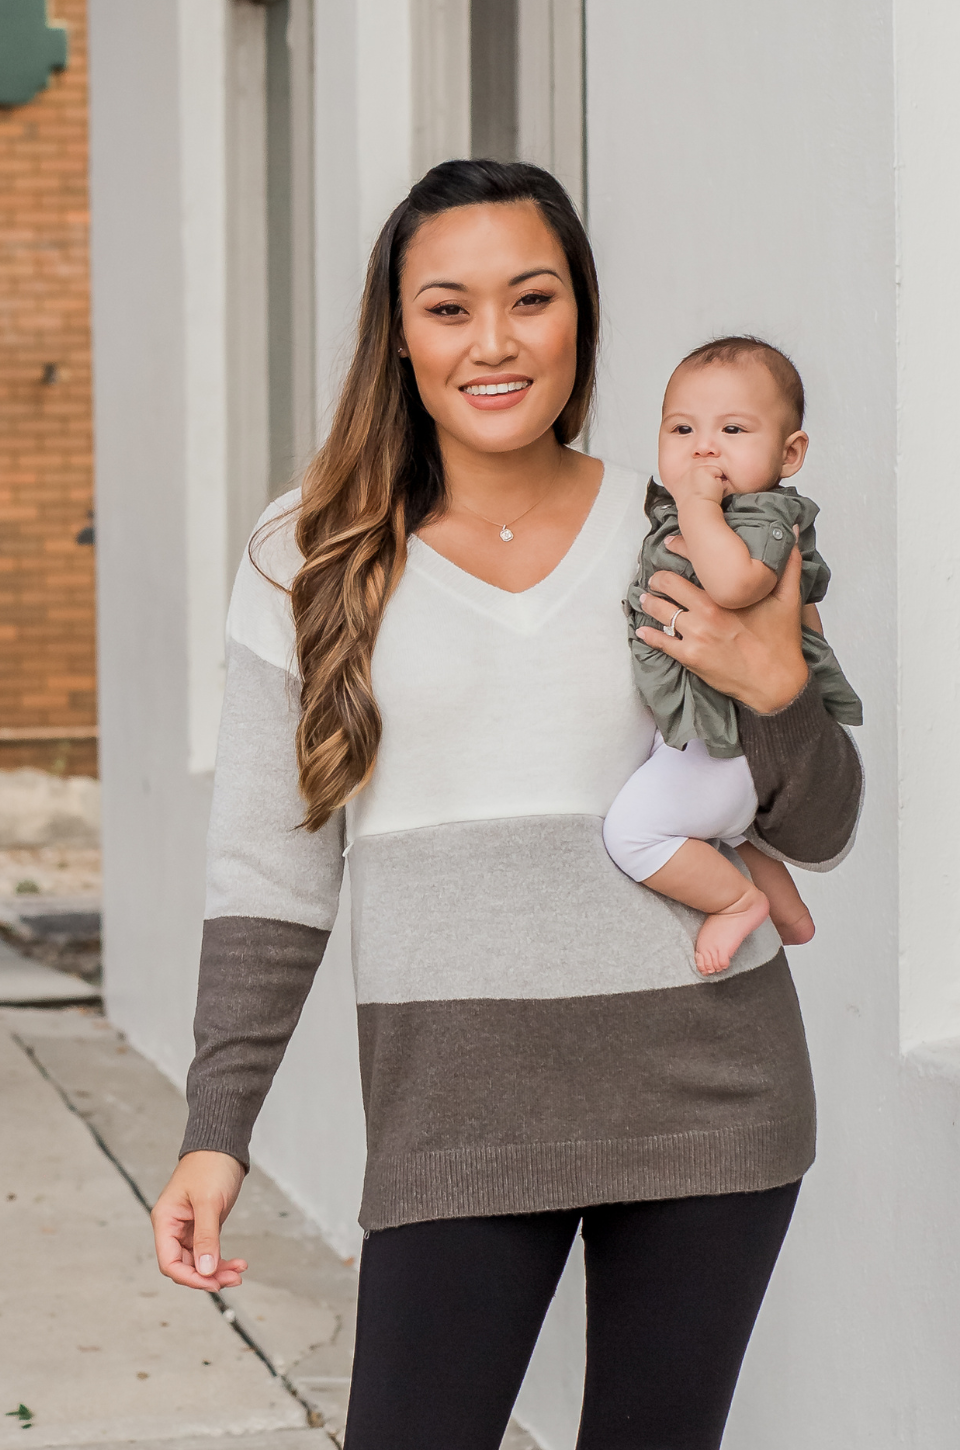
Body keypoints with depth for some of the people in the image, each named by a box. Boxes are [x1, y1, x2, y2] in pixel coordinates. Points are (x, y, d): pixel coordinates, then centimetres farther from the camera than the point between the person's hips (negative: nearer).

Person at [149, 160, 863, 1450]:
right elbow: (270, 868, 5)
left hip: (703, 1084, 1)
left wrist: (777, 689, -11)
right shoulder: (315, 561, 3)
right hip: (456, 1101, -1)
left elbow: (819, 831, 10)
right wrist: (218, 1129, -1)